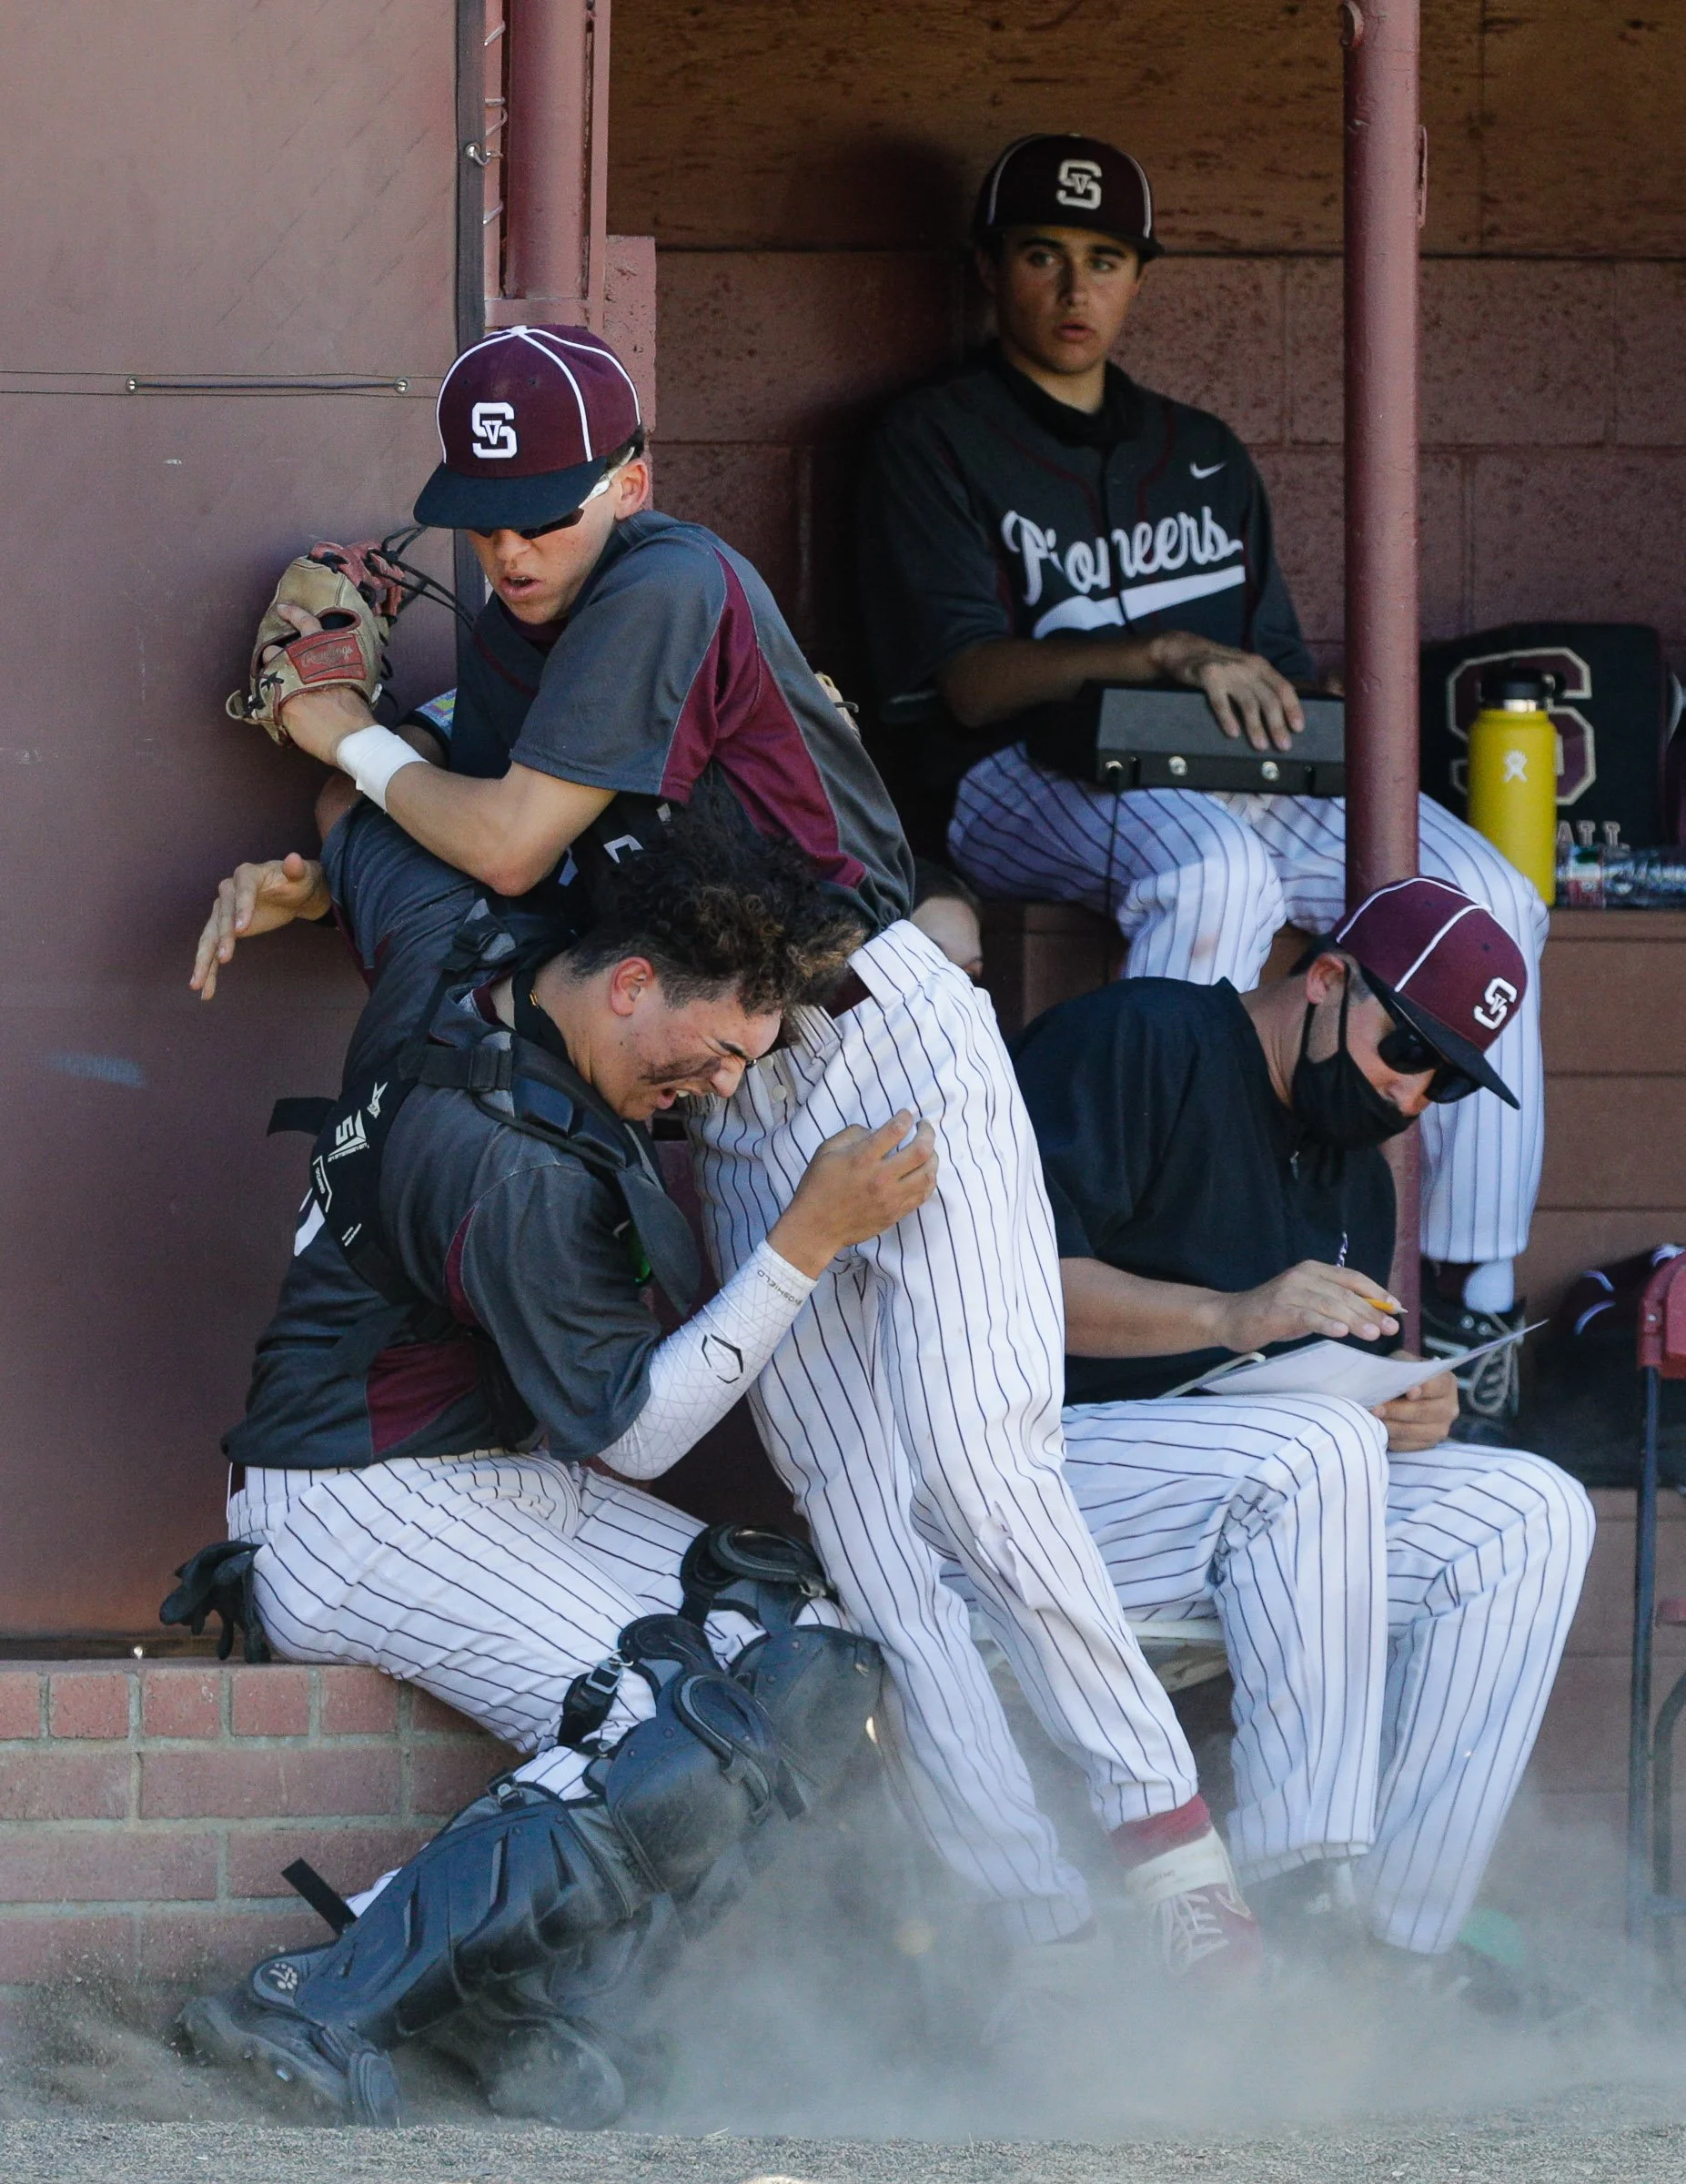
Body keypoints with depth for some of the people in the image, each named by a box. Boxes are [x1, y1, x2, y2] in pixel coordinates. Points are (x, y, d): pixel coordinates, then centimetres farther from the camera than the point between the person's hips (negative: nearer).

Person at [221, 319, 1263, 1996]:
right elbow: (462, 861, 24)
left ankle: (1165, 1829, -12)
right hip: (743, 1117, 8)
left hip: (886, 1035, -8)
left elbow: (511, 850, -15)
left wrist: (351, 743, 0)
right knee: (857, 1535, -5)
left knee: (968, 1467, -22)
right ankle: (1041, 1936, -9)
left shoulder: (671, 587, -15)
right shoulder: (513, 643, 10)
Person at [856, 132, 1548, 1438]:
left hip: (1240, 774, 5)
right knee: (1216, 869, -40)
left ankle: (1474, 1308, -21)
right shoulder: (937, 443, 8)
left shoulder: (1202, 456, 27)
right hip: (1026, 781, -5)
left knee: (1486, 899, -20)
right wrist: (1168, 657, -21)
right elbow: (971, 680, -7)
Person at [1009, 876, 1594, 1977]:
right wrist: (1230, 1318, -29)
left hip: (1268, 1505, 9)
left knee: (1534, 1512, -10)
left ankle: (1408, 1936, -16)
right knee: (1317, 1449, -35)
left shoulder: (1358, 1173, 21)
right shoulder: (1140, 1043, -6)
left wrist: (1408, 1415, -4)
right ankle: (1294, 1895, -35)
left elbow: (1339, 1388, 21)